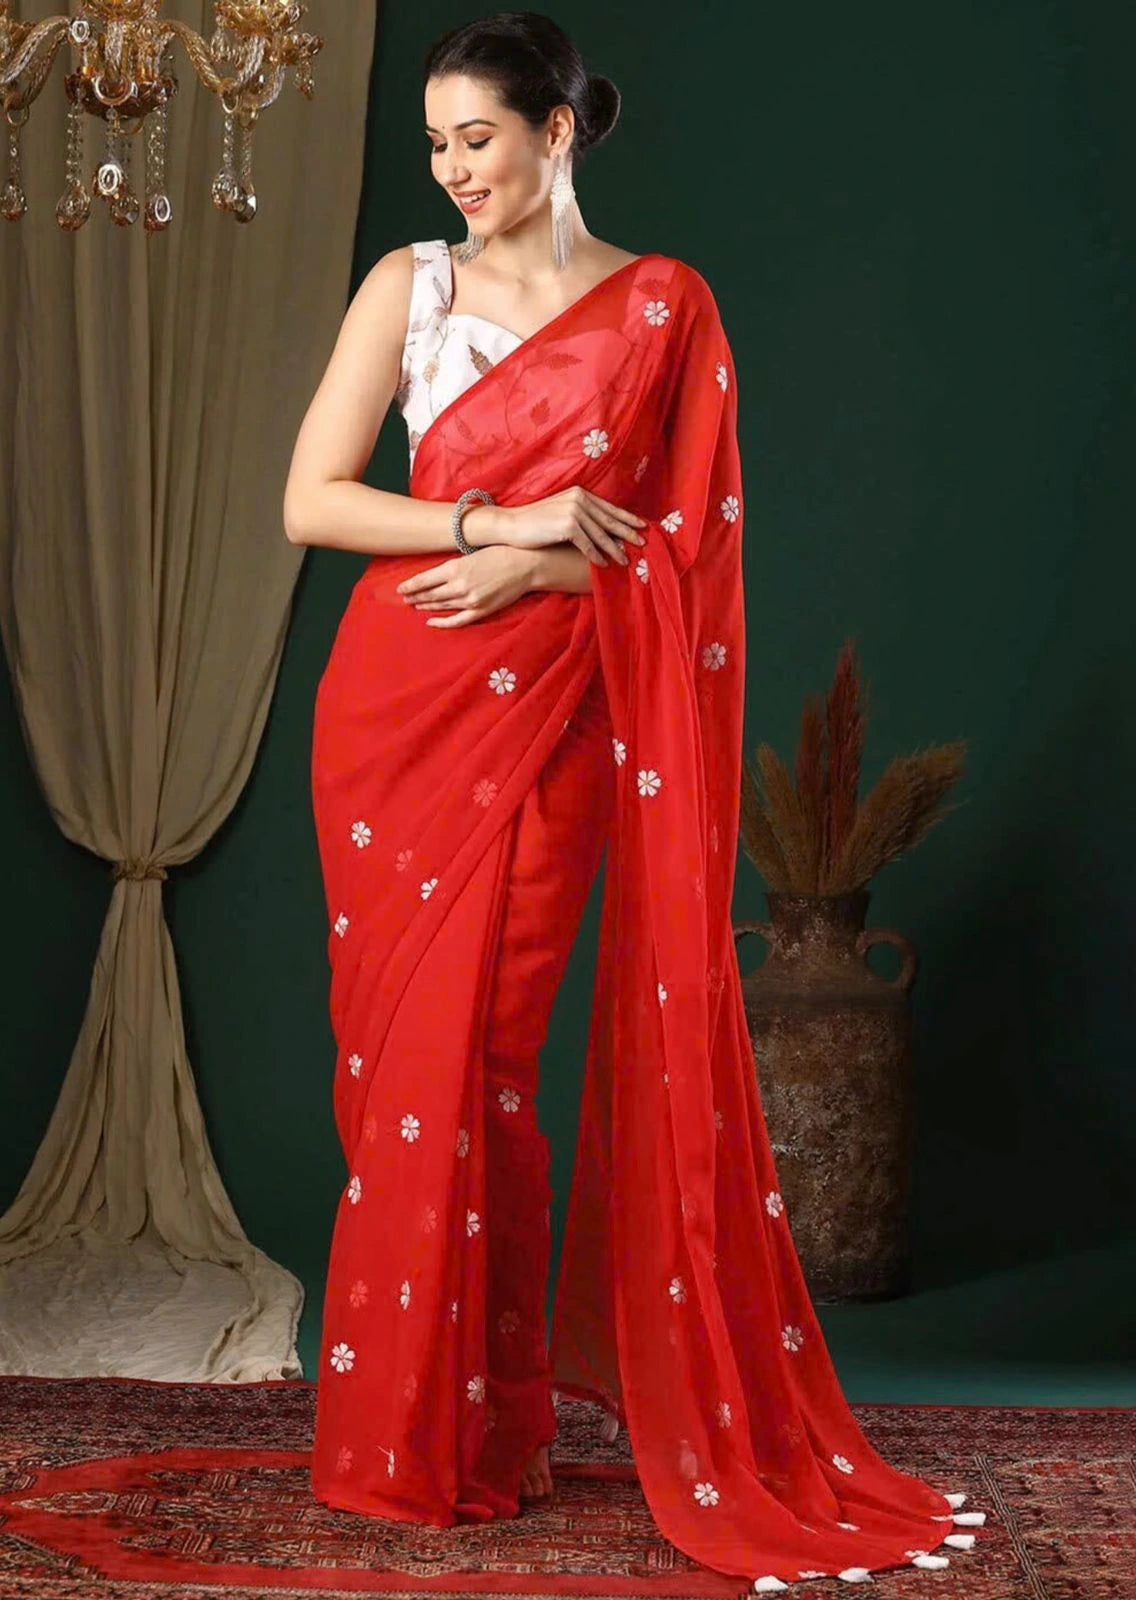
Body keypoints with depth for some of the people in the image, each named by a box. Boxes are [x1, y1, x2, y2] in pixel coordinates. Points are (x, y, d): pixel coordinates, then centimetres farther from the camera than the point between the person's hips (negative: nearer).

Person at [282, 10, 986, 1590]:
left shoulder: (665, 305, 4)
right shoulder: (407, 285, 7)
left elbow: (690, 533, 1)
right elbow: (311, 499, 1)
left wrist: (537, 569, -13)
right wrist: (496, 519, -11)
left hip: (550, 717, -2)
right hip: (394, 701, 2)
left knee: (482, 1055, -5)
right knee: (398, 1050, 3)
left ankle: (487, 1424, 11)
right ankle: (399, 1421, 16)